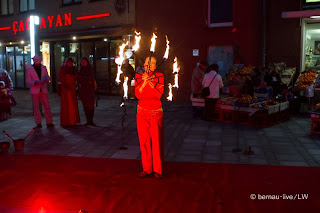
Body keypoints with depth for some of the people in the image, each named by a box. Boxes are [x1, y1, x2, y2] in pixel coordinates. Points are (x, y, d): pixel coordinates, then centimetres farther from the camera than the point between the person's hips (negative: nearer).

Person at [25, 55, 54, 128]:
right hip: (34, 90, -1)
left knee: (47, 106, -3)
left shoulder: (44, 68, 11)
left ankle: (49, 122, 2)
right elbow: (27, 80, 0)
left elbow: (47, 77, 16)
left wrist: (47, 80, -7)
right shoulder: (29, 69, 3)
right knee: (36, 107, 3)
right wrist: (34, 82, -18)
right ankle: (38, 123, 11)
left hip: (43, 90, 2)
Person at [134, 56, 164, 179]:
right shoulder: (139, 76, 4)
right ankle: (146, 168, 14)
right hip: (142, 112, 2)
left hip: (156, 112, -1)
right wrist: (145, 82, -14)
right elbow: (138, 95, -6)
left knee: (157, 141, -3)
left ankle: (157, 169, 7)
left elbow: (159, 94, -10)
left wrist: (149, 81, -14)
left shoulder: (159, 76, 0)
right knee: (144, 141, 3)